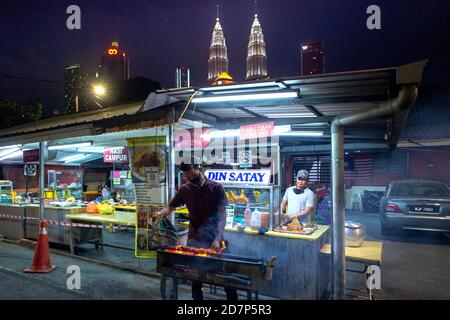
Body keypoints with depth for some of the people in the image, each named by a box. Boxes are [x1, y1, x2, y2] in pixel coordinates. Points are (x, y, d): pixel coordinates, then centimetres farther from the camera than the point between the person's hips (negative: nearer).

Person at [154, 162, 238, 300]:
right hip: (195, 239, 3)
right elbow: (170, 207, 11)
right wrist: (161, 213, -13)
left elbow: (222, 215, -10)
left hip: (215, 239, -2)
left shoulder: (216, 188, -6)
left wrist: (218, 239, -22)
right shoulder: (184, 189, 3)